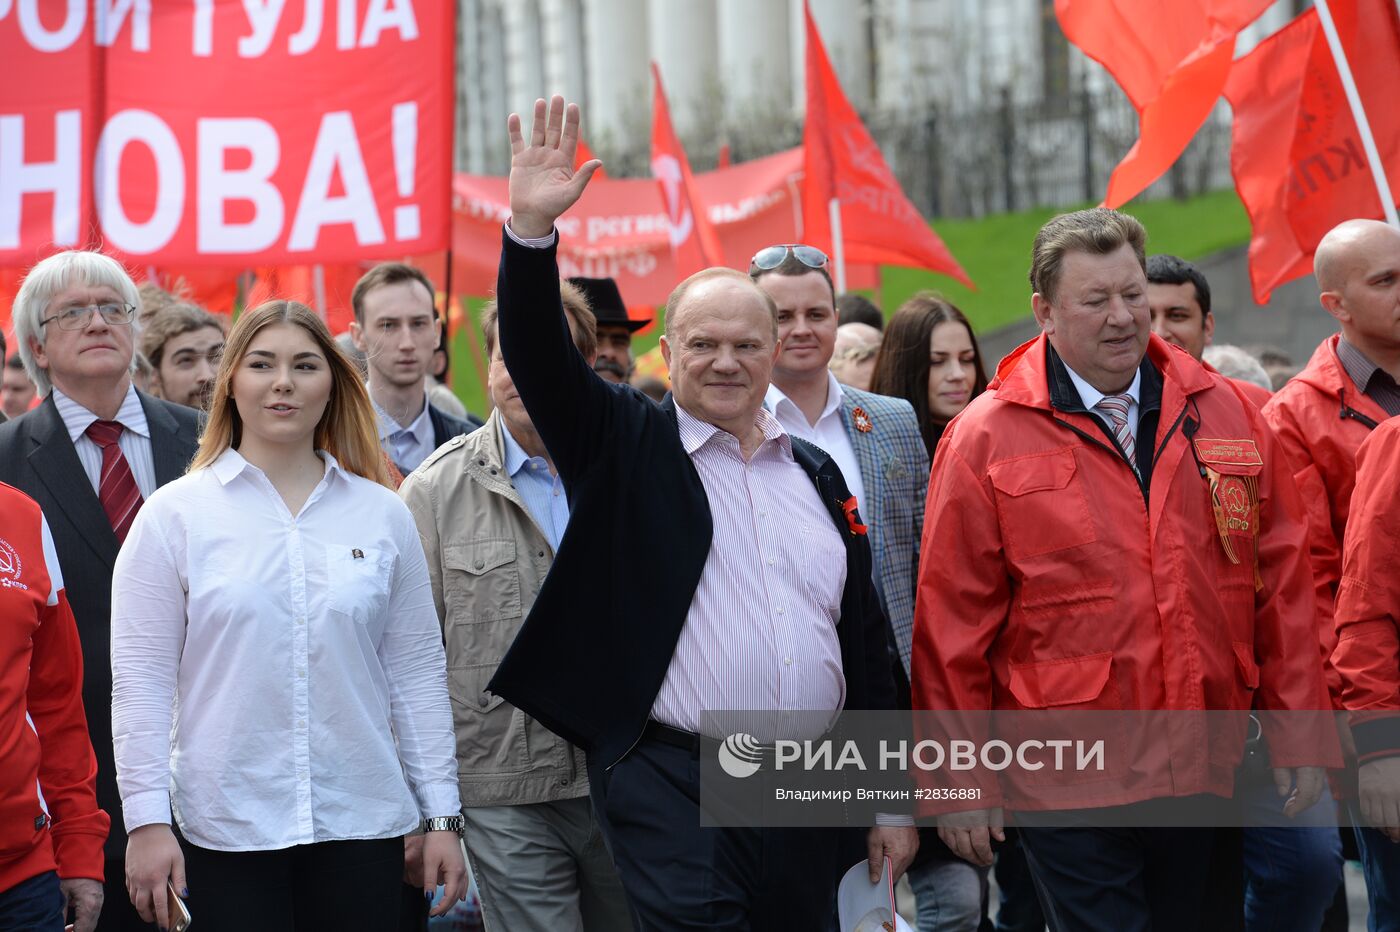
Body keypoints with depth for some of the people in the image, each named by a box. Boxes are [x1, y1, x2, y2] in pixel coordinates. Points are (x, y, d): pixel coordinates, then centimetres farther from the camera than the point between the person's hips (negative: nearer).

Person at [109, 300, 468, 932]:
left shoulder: (381, 514, 7)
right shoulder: (174, 514, 1)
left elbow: (417, 672, 9)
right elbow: (140, 682, -1)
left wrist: (441, 815, 6)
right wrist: (147, 820, -7)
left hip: (361, 824, 2)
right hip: (223, 829, -2)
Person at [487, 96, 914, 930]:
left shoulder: (816, 473, 15)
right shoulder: (625, 445, 4)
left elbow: (865, 641, 16)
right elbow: (539, 357, -12)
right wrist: (532, 227, -26)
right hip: (671, 784, -4)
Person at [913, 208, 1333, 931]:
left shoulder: (1224, 414, 6)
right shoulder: (983, 440, -4)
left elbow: (1280, 580, 9)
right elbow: (953, 621, -4)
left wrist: (1297, 734, 7)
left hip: (1206, 775, 4)